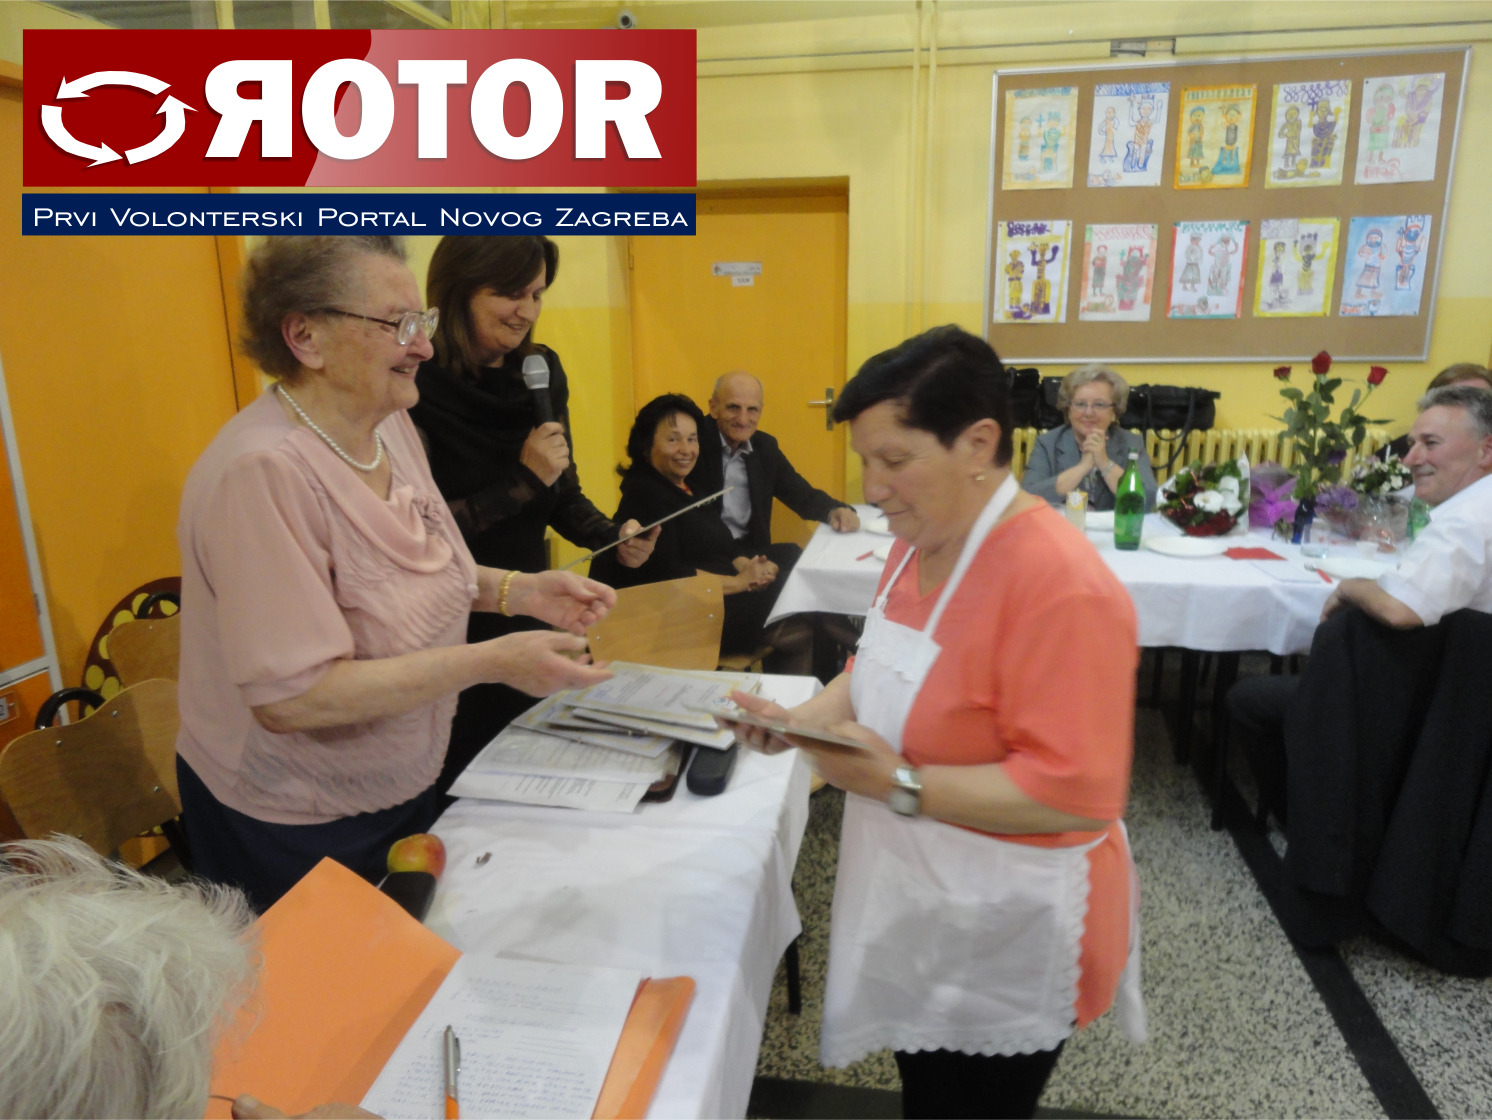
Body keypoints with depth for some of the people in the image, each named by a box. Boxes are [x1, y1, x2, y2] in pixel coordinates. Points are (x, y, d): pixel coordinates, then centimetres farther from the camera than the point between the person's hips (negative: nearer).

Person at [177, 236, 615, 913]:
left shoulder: (390, 426, -3)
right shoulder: (265, 471, -29)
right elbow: (287, 696, -31)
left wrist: (518, 590, -7)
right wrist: (493, 662, -32)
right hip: (292, 830, -7)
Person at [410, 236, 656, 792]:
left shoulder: (542, 371, 1)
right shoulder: (416, 386, -19)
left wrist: (613, 537, -10)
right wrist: (523, 480, -22)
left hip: (528, 612, 6)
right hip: (449, 633, -5)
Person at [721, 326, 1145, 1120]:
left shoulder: (1061, 584, -29)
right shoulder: (922, 543, 0)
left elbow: (1078, 793, -28)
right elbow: (883, 668, 12)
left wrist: (901, 785, -30)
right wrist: (802, 721, -6)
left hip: (1004, 940, -8)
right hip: (917, 902, 8)